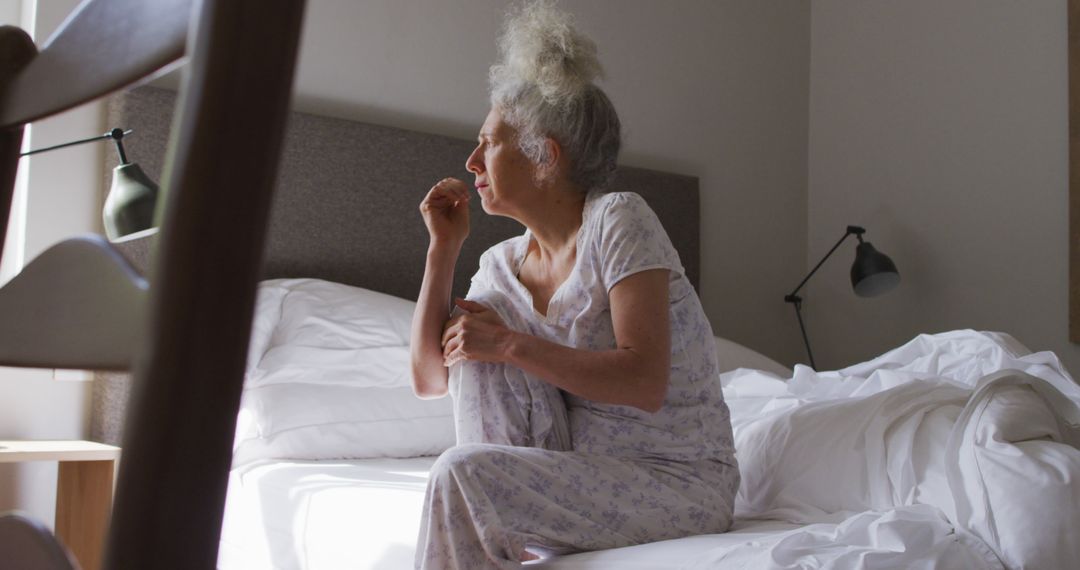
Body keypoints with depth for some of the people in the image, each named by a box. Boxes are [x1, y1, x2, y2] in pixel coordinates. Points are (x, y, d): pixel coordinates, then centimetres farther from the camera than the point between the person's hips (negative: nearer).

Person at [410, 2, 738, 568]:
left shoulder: (619, 220, -13)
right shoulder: (503, 264, 8)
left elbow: (645, 383, -24)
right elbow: (429, 379, 5)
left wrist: (508, 344, -19)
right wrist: (443, 245, 2)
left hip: (680, 481, -7)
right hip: (577, 467, 7)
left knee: (461, 474, -26)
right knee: (478, 323, -9)